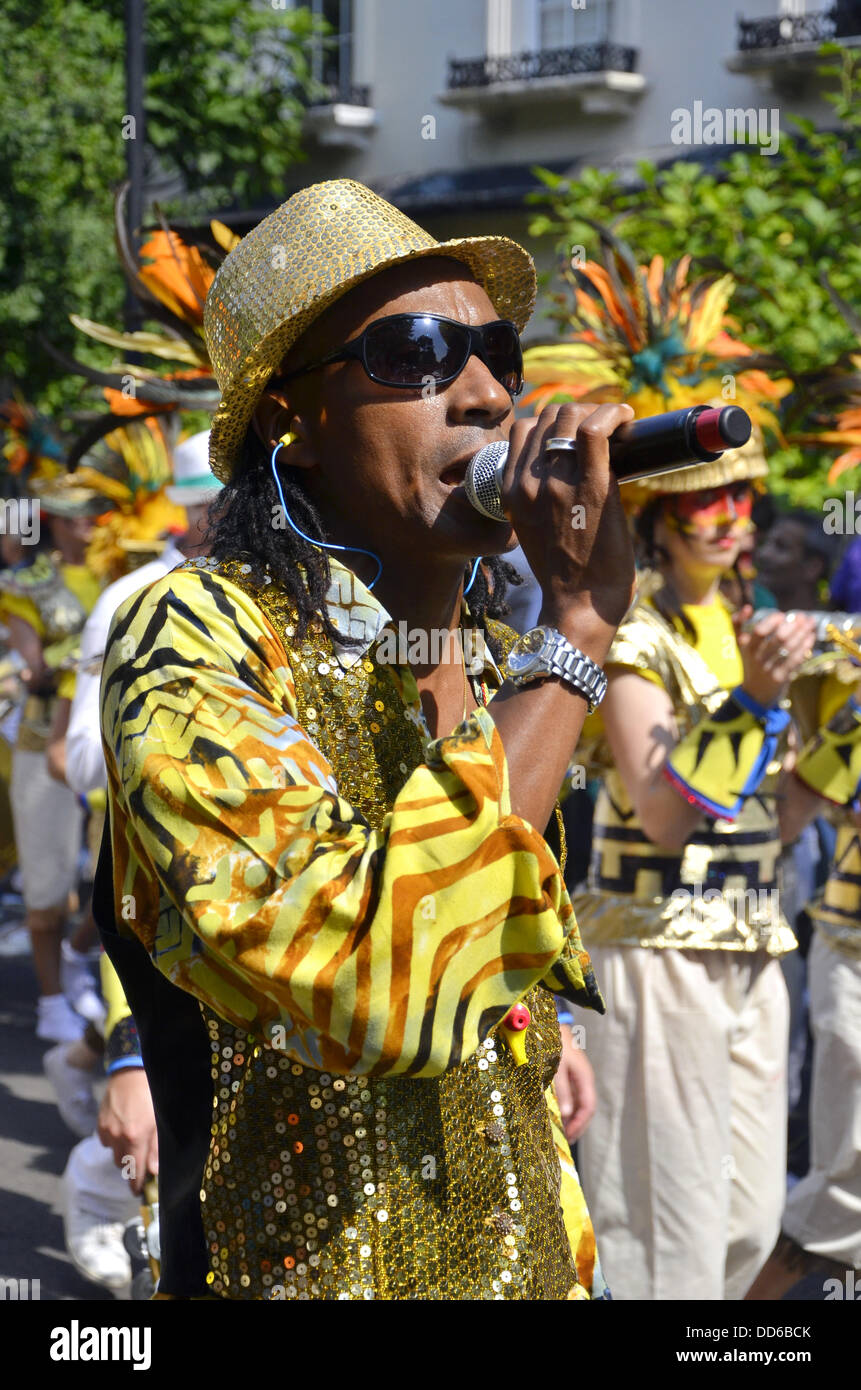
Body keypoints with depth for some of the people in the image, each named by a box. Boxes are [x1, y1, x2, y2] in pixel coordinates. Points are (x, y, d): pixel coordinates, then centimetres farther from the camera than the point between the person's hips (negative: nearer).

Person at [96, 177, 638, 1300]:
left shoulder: (501, 665, 6)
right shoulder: (187, 641, -17)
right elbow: (376, 975, -32)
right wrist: (580, 624, -26)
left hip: (528, 1263, 7)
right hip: (306, 1271, -7)